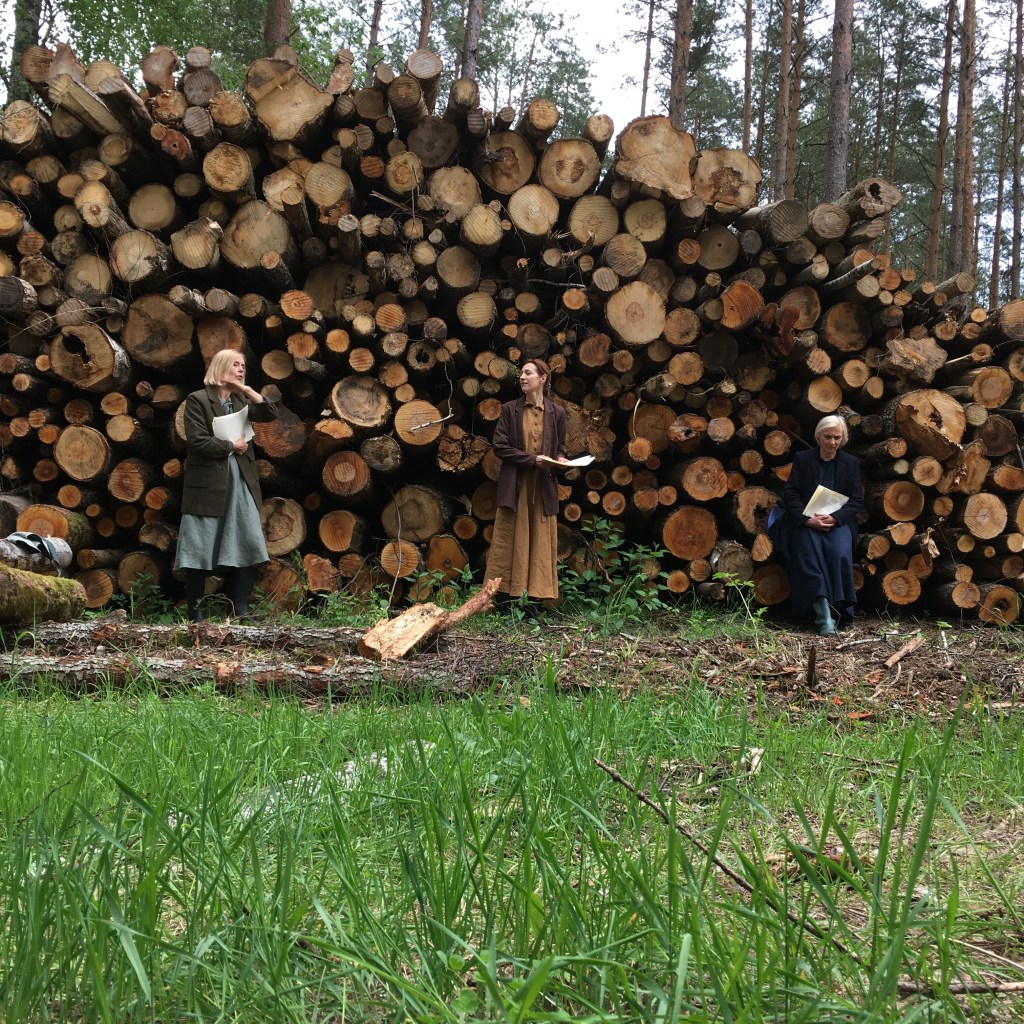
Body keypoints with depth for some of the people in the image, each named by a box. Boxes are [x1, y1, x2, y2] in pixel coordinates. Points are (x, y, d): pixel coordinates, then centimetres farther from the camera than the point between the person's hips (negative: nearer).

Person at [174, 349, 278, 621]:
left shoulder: (241, 400, 15)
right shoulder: (197, 400, -4)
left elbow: (271, 414, 2)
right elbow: (198, 441, -14)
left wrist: (247, 389, -3)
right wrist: (232, 446, -6)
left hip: (241, 483, 6)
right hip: (208, 483, -6)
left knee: (248, 547, 0)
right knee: (200, 550, 0)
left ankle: (240, 610, 8)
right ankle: (195, 614, 9)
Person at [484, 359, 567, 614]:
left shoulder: (556, 413, 6)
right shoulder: (510, 409, 2)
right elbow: (499, 446, -2)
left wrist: (559, 459, -7)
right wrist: (531, 459, -11)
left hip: (543, 488, 2)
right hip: (515, 485, -1)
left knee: (540, 543, 2)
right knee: (511, 542, 0)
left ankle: (533, 600, 7)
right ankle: (506, 599, 3)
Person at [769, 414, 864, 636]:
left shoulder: (850, 463, 10)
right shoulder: (802, 459, 7)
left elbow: (857, 499, 5)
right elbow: (790, 494, 1)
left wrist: (834, 518, -14)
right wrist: (808, 519, -16)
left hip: (838, 521, 1)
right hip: (805, 521, -1)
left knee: (840, 553, -32)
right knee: (809, 552, -32)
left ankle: (839, 607, -28)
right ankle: (823, 610, -39)